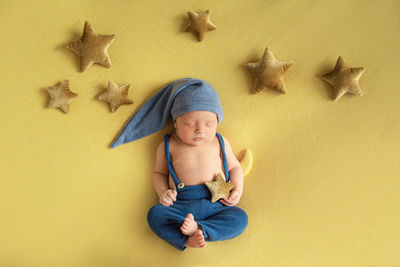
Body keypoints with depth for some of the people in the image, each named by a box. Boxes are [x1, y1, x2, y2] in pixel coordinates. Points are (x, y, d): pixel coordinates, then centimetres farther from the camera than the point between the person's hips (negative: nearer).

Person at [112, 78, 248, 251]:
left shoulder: (220, 143, 12)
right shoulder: (168, 146, 10)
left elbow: (234, 167, 21)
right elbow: (159, 172, 19)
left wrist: (238, 189, 2)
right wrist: (162, 192, -1)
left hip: (216, 203, 1)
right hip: (182, 204, -1)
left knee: (240, 218, -25)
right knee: (155, 214, -26)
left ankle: (199, 228, -33)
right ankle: (187, 240, -33)